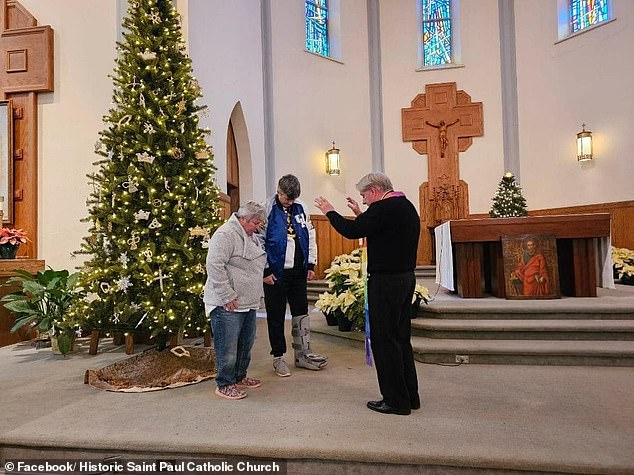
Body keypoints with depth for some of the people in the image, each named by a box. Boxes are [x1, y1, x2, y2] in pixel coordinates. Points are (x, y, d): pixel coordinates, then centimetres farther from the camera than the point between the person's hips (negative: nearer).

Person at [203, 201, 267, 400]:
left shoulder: (252, 237, 15)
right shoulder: (225, 234, -17)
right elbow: (214, 265, -23)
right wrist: (227, 296, -22)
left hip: (249, 303, 10)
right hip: (228, 305, -10)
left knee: (246, 344, 19)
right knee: (228, 347, 0)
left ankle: (240, 377, 35)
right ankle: (225, 385, 16)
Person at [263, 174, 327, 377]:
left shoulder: (300, 208, 6)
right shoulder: (267, 209, -9)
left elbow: (310, 236, 12)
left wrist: (311, 264, 7)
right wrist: (265, 270, -11)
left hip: (298, 271, 5)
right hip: (275, 273, -5)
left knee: (301, 312, 11)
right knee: (276, 315, 5)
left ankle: (303, 354, 24)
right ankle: (278, 356, 20)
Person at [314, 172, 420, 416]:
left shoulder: (383, 208, -17)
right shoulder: (407, 206, 14)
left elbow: (351, 231, -17)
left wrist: (330, 212, -3)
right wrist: (360, 214, 22)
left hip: (385, 281, -10)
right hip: (406, 277, 10)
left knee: (384, 340, 1)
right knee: (401, 338, 16)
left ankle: (396, 400, 11)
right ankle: (410, 396, 26)